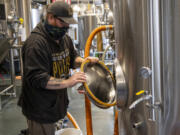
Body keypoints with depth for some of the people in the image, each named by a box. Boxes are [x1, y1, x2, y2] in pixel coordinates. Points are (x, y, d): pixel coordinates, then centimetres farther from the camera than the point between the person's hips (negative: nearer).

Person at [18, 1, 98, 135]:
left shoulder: (64, 38, 6)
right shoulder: (36, 43, -24)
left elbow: (72, 58, 19)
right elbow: (37, 78, -28)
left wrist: (83, 61, -3)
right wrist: (67, 82, -33)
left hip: (55, 103, 8)